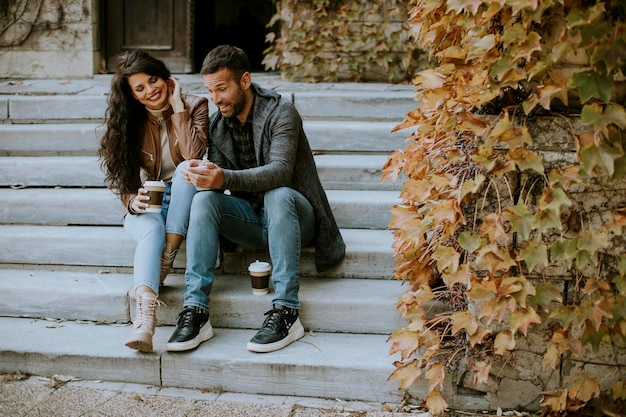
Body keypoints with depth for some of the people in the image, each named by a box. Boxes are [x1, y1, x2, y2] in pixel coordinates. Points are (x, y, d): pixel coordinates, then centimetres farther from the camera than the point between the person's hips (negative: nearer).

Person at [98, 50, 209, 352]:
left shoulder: (195, 106, -4)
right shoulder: (129, 121, 3)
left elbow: (194, 158, -21)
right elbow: (126, 182, 2)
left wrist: (178, 107, -16)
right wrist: (133, 201, -21)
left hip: (185, 205, -1)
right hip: (146, 208, 1)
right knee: (152, 229, -35)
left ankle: (163, 264, -36)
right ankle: (144, 315, -58)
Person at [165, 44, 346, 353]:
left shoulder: (280, 112, -12)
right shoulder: (217, 124, 6)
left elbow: (281, 170, -27)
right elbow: (219, 179, 2)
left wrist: (226, 178, -42)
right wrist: (201, 174, -24)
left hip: (292, 213, -4)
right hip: (251, 218, 5)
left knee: (277, 195, -37)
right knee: (203, 200, -23)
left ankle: (286, 313, -40)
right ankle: (195, 311, -32)